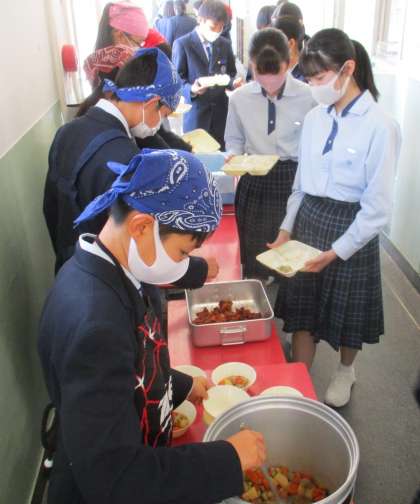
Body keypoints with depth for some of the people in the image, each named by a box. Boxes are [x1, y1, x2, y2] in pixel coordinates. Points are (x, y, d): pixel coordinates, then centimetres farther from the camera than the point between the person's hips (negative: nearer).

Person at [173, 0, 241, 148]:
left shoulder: (225, 45, 12)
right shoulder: (182, 44, -3)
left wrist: (234, 82, -6)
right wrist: (191, 90, -23)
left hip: (221, 110, 4)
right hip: (196, 111, -4)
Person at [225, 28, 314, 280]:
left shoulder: (308, 97, -11)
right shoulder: (240, 98, -3)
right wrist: (234, 156, -9)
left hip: (294, 181, -2)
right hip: (254, 182, 2)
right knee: (254, 258, 11)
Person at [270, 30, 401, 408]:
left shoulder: (379, 126, -17)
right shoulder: (315, 118, 0)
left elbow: (378, 207, -16)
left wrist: (337, 251, -18)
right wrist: (287, 228, 3)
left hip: (351, 228, -4)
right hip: (308, 220, 5)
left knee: (346, 313, 16)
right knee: (301, 310, 11)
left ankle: (345, 370, 44)